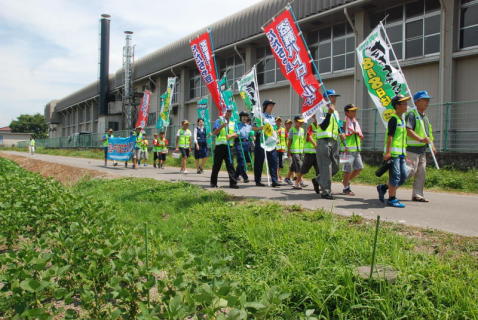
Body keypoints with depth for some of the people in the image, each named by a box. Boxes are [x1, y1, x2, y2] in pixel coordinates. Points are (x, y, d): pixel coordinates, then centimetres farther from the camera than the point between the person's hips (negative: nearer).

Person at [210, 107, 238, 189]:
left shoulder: (233, 123, 17)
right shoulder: (219, 121, 6)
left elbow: (236, 134, 7)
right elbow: (214, 133, -4)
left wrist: (231, 135, -14)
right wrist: (222, 126, -17)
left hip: (229, 146, 2)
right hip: (220, 145, -2)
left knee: (230, 165, -5)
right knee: (217, 165, 4)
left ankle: (233, 183, -7)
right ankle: (213, 182, 15)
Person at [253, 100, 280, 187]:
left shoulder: (272, 117, 20)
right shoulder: (259, 116, -1)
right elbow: (253, 128, -6)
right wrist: (260, 128, -23)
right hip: (261, 140, -5)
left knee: (273, 160, -4)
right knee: (259, 161, 1)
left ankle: (274, 181, -5)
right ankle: (258, 181, 10)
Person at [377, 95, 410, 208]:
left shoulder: (402, 119, 18)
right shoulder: (393, 119, -10)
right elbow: (390, 136, -16)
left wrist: (404, 152, 23)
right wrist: (387, 152, -22)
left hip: (401, 153, 9)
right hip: (393, 152, -9)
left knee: (403, 176, 8)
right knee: (395, 176, -6)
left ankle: (383, 188, 21)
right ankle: (392, 199, 2)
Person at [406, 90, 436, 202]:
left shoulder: (425, 116, 19)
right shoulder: (412, 114, -11)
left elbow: (428, 133, 26)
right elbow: (408, 130, -24)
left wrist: (432, 145, 16)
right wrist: (420, 139, -31)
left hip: (422, 150, 9)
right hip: (412, 149, -9)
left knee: (421, 173, 7)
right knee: (410, 171, -11)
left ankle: (417, 195, 13)